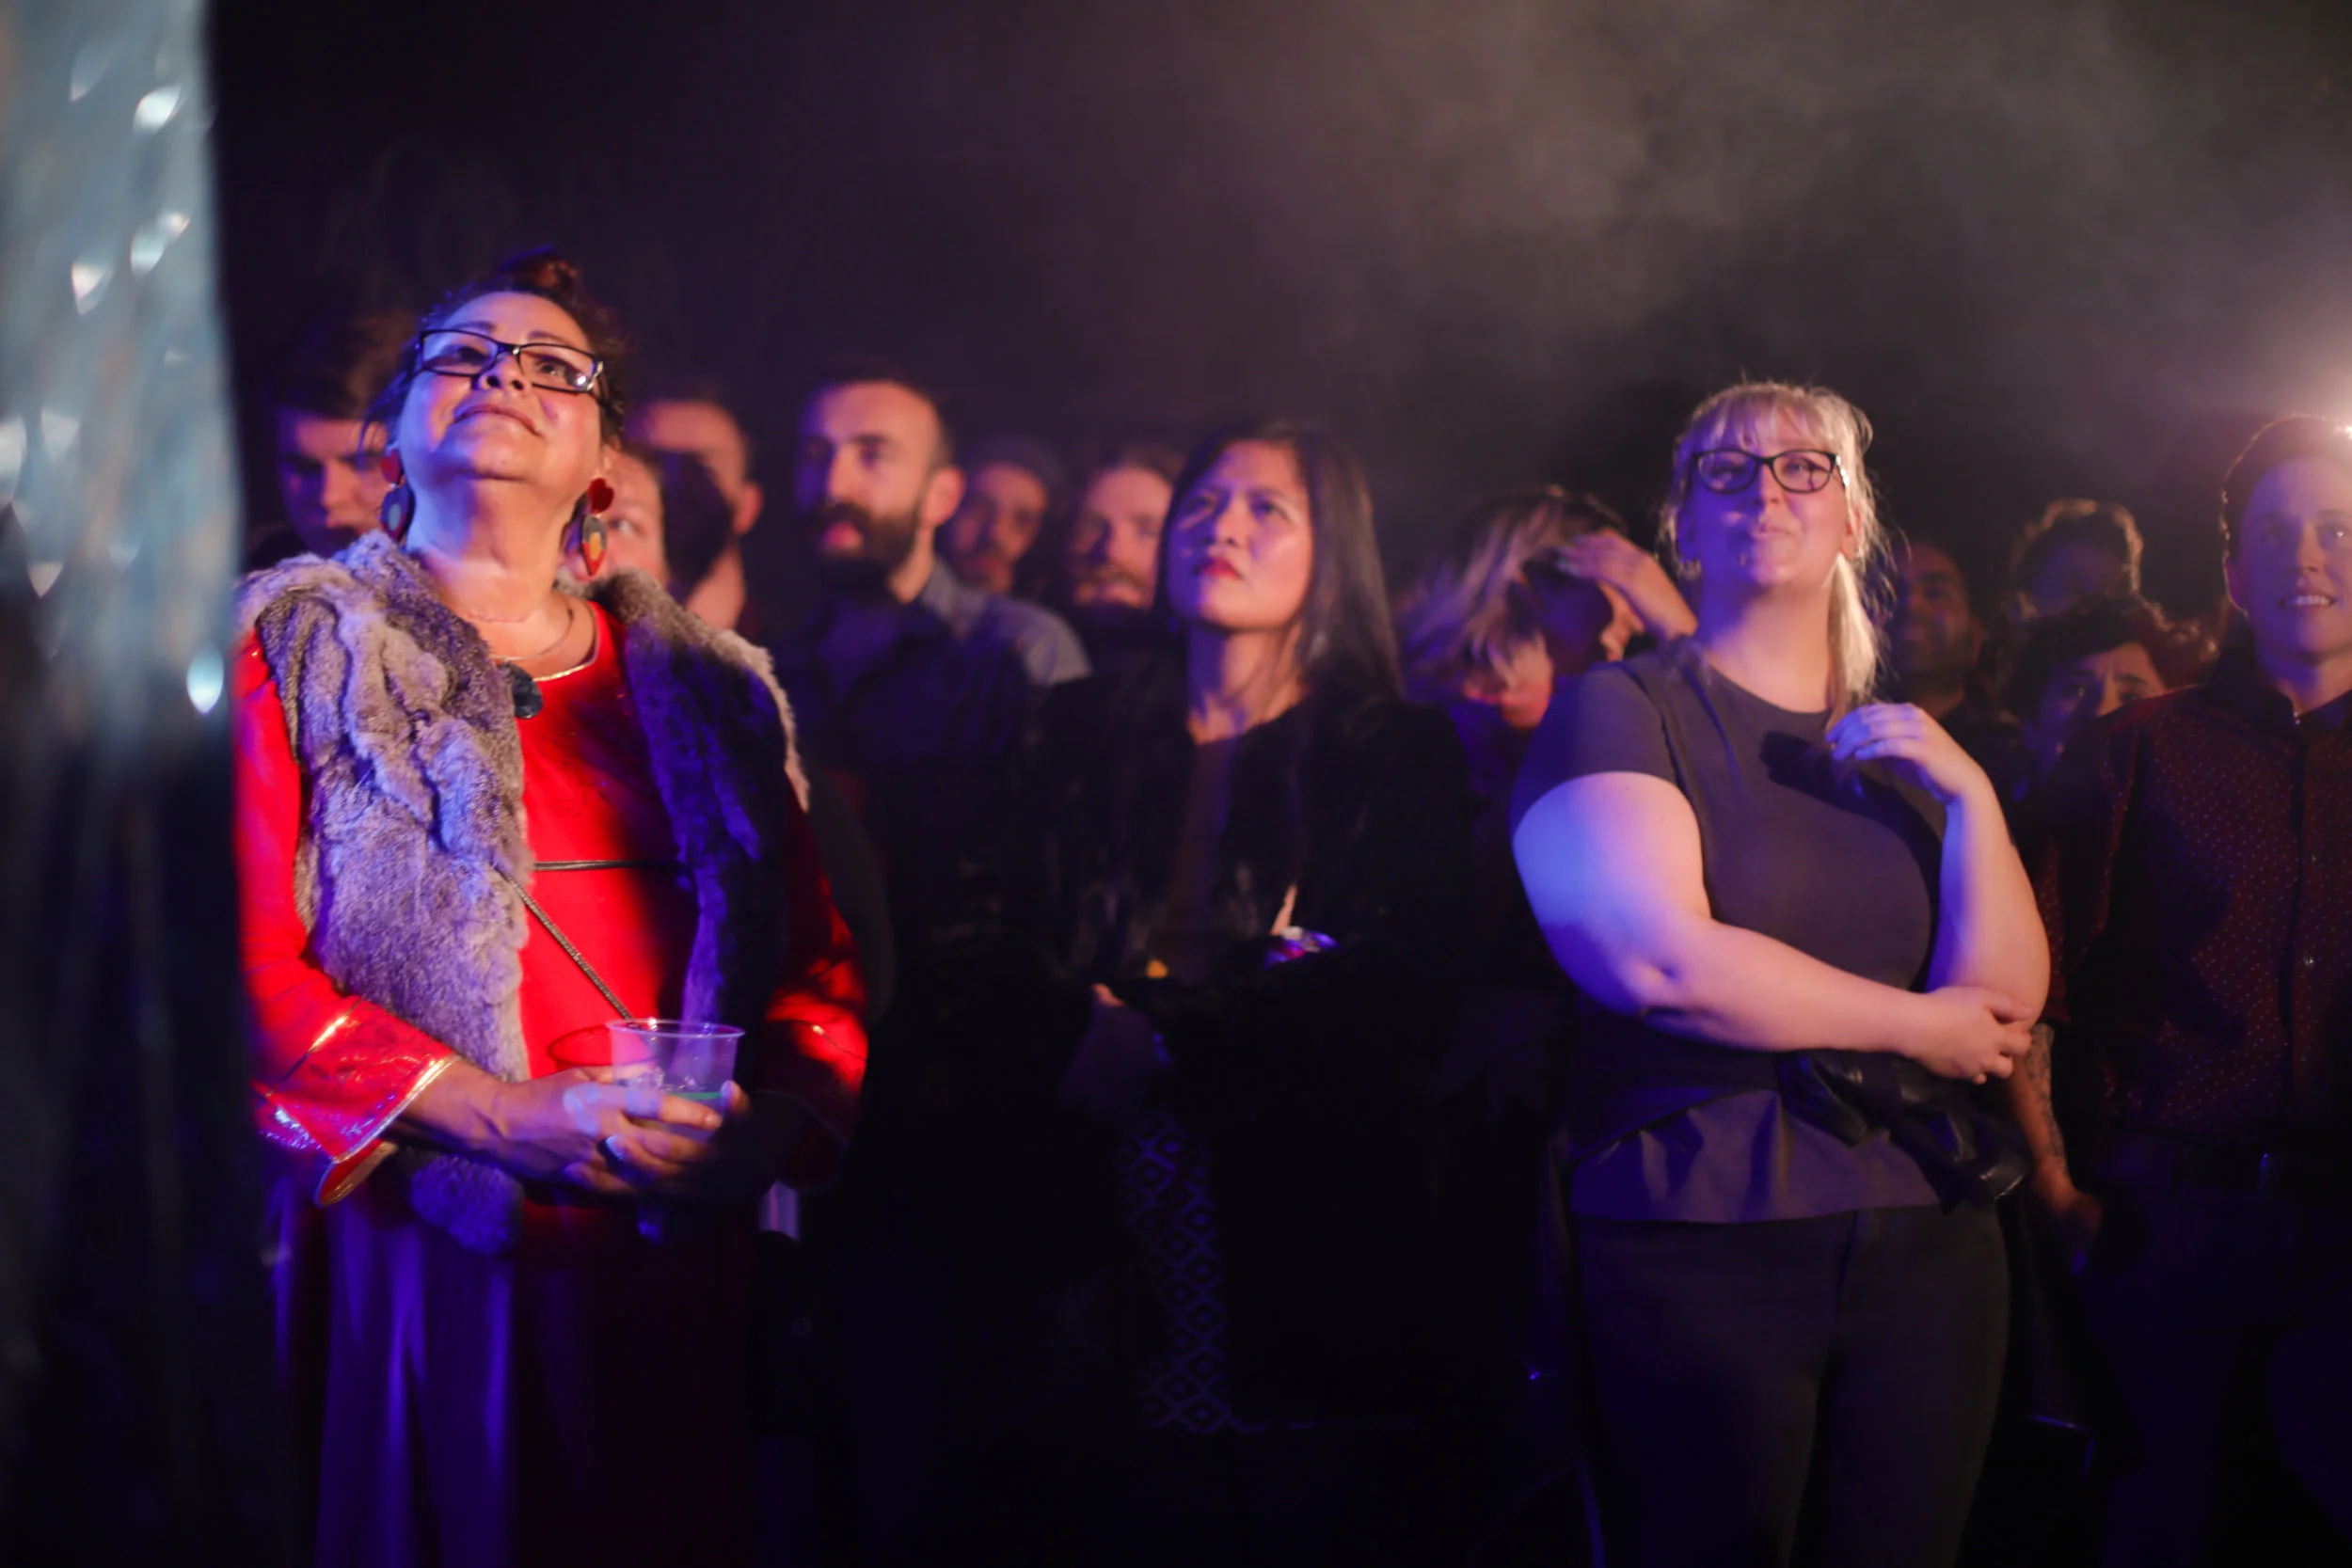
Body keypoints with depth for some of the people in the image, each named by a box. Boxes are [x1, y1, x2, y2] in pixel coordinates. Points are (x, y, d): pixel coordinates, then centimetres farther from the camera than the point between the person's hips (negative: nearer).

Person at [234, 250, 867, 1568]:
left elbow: (819, 967, 12)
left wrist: (777, 1121, -10)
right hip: (416, 1262, -3)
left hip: (671, 1274, 3)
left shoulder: (707, 687, 17)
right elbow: (249, 965, -6)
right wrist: (502, 1117, -17)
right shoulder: (300, 653, 6)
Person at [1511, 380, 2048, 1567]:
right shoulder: (1616, 712, -1)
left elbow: (2007, 1001, 5)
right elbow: (1658, 959, -17)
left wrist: (1972, 798, -8)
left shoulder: (1907, 748, 16)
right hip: (1697, 1242, -5)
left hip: (1929, 1243, 5)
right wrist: (1917, 1025, -7)